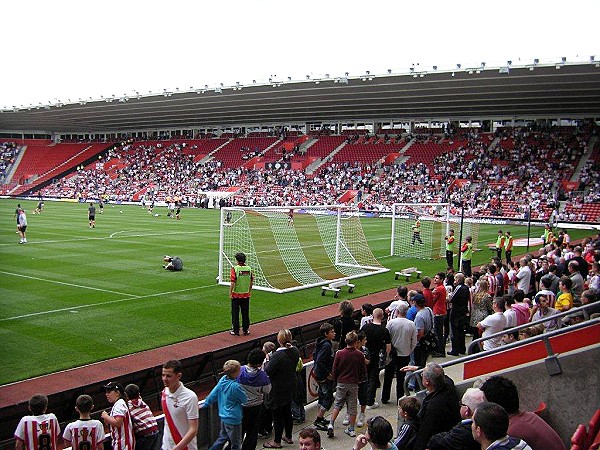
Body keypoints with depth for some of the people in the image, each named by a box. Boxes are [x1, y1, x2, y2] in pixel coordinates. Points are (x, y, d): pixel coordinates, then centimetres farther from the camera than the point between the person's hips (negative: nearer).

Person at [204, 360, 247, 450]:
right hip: (233, 419, -8)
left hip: (223, 416, 8)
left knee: (222, 438, 26)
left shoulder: (223, 379, -6)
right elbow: (245, 399, -12)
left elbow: (213, 394, 4)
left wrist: (205, 404, 17)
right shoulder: (235, 386, -27)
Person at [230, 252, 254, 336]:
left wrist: (230, 292, -8)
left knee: (235, 313, 8)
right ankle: (246, 330, 19)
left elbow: (233, 282, -18)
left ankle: (236, 330, 12)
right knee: (245, 313, 13)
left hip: (236, 295, -4)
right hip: (246, 295, 4)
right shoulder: (249, 268, -2)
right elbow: (251, 281, 4)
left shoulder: (235, 269, -15)